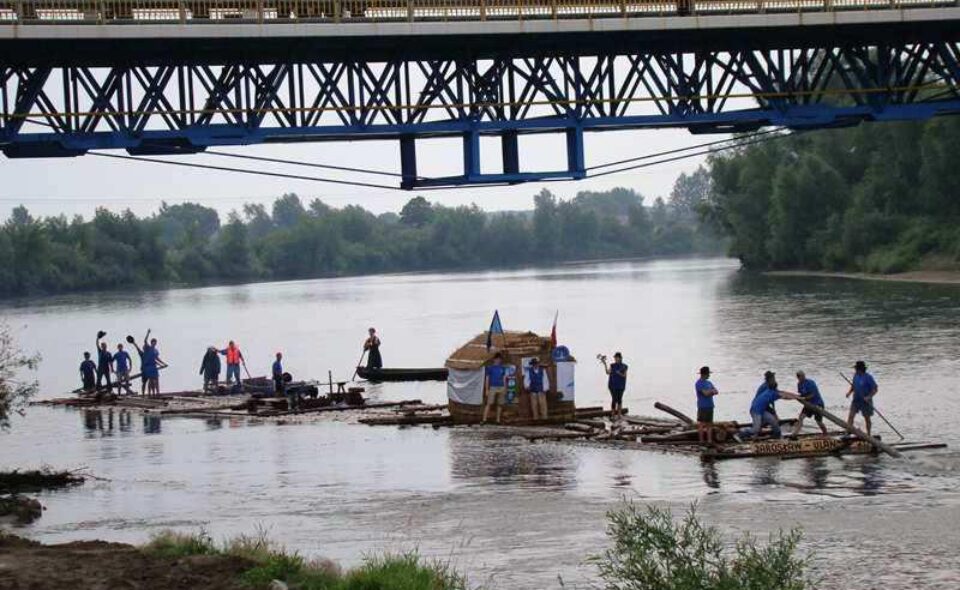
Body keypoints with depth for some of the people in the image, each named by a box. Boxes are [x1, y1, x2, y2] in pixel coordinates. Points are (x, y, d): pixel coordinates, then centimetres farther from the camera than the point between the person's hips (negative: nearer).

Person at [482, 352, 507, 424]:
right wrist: (487, 389, -3)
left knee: (500, 404, 3)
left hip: (501, 388, 3)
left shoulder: (503, 368, 13)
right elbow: (487, 379, 3)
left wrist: (505, 389, 7)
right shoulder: (490, 368, 4)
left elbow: (504, 379, 14)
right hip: (492, 387, -3)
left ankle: (498, 420, 10)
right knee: (489, 404, -11)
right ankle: (484, 419, -14)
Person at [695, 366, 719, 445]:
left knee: (709, 424, 8)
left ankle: (710, 440, 10)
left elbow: (716, 392, 7)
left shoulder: (708, 383, 17)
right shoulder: (699, 383, -10)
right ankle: (702, 441, -1)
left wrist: (710, 392, -13)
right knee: (702, 424, -4)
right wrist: (712, 391, -2)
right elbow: (706, 393, -20)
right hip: (703, 406, -8)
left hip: (710, 406, 8)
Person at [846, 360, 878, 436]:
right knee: (850, 416, -8)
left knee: (867, 418, 7)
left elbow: (875, 389, -14)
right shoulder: (856, 375, 4)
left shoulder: (868, 377, -15)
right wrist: (849, 392, 0)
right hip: (856, 400, 5)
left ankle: (868, 435, 20)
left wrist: (869, 397, -26)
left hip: (865, 401, -5)